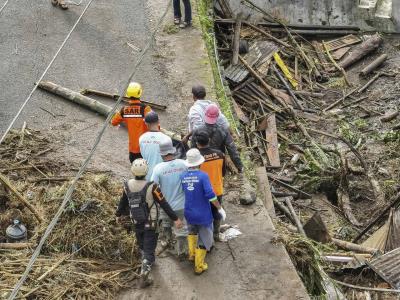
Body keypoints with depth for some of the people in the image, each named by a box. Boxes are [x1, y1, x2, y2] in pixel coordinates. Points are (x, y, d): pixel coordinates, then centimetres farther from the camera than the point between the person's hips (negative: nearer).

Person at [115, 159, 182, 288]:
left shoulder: (128, 186, -11)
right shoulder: (151, 187, -24)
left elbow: (123, 202, 5)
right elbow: (164, 204, -20)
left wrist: (118, 214, 23)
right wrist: (175, 219, -13)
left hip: (136, 224, 4)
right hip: (150, 224, -4)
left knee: (142, 246, 27)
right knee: (149, 250, 4)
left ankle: (148, 260, 50)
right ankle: (144, 276, 1)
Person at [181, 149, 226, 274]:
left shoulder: (182, 176, -6)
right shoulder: (203, 176, -20)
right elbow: (210, 195, -24)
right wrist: (220, 208, -13)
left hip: (189, 213, 5)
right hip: (203, 214, -4)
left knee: (192, 231, 35)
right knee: (204, 239, 13)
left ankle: (192, 253, 43)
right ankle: (199, 266, 19)